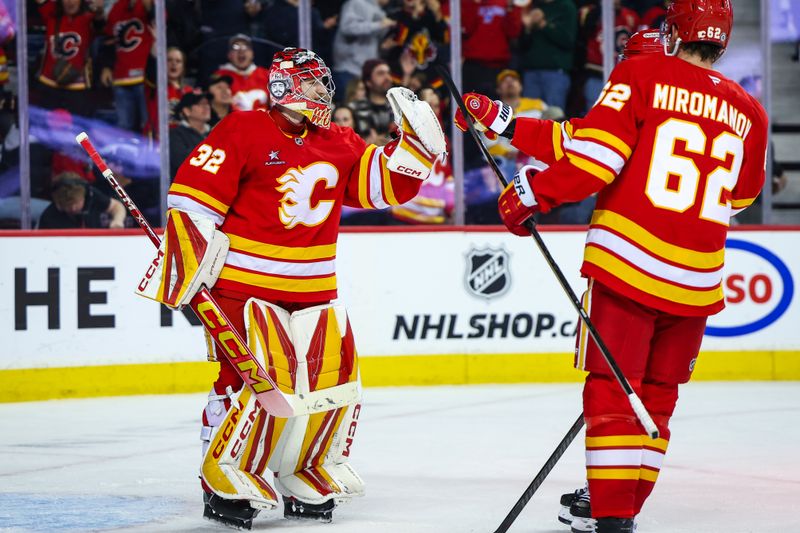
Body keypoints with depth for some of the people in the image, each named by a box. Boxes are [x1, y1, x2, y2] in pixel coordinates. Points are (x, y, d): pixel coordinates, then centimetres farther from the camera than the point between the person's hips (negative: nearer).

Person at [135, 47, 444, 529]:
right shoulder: (244, 132, -9)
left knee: (334, 381, 5)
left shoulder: (340, 145, 11)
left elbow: (383, 183, 13)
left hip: (314, 290, 7)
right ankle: (226, 481, 0)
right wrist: (187, 254, -18)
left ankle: (309, 480, 23)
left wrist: (415, 143, -2)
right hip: (246, 285, -7)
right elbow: (193, 193, -11)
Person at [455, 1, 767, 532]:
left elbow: (596, 153, -13)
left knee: (611, 392, -1)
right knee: (655, 397, 17)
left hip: (627, 263, -4)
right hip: (696, 279, 4)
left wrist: (534, 191, -1)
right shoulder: (748, 113, 9)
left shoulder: (643, 74, -4)